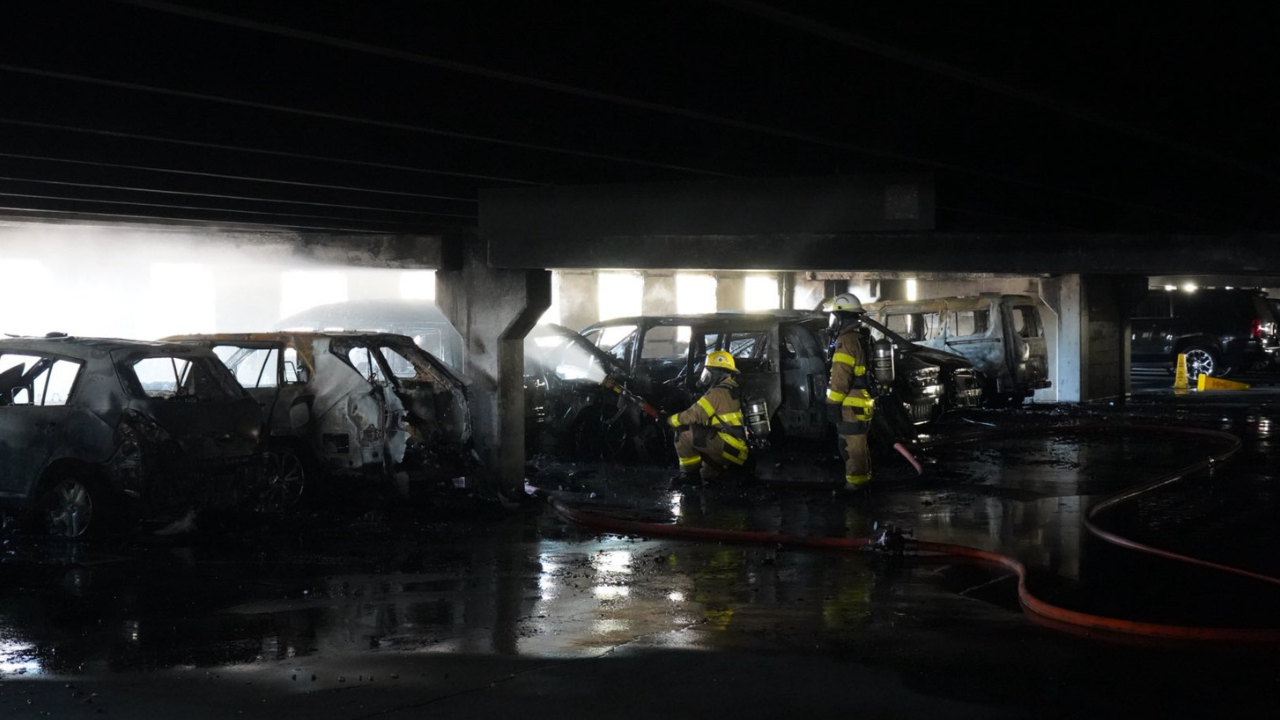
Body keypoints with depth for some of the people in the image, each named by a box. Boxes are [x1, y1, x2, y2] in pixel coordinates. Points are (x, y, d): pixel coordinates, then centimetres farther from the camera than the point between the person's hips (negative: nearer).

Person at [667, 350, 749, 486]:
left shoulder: (718, 393, -10)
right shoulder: (733, 391, 20)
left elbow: (693, 416, -11)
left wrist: (669, 420, 4)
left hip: (728, 448, -10)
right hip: (739, 452, 10)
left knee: (684, 432, -13)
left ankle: (689, 473, -4)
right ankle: (710, 474, 17)